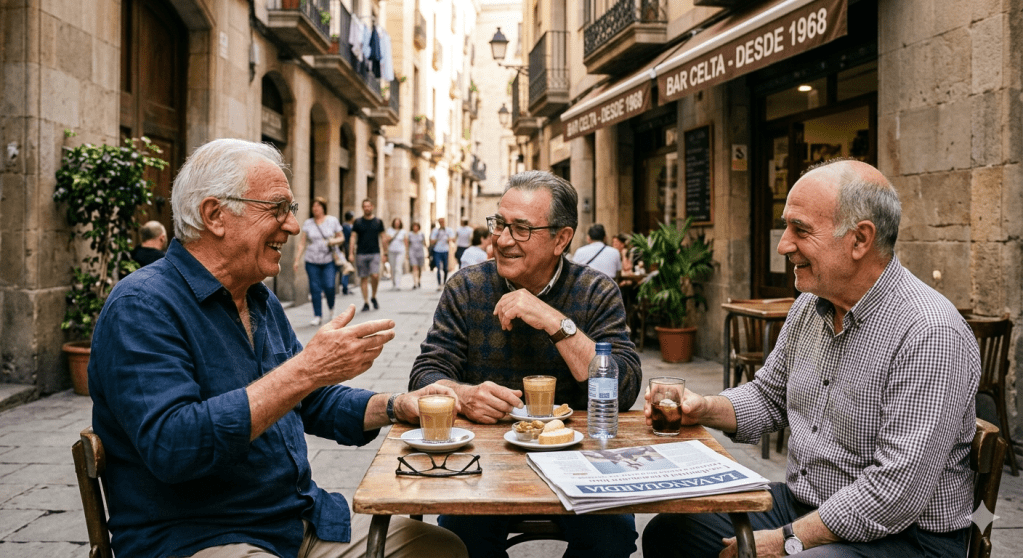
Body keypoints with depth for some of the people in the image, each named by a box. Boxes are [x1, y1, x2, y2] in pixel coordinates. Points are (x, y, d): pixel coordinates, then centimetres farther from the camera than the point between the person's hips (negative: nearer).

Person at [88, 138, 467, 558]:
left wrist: (397, 407, 3)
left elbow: (315, 401, 22)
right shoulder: (142, 307, -15)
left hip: (303, 519, 8)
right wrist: (305, 371, -29)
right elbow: (170, 445, -28)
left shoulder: (261, 301, 13)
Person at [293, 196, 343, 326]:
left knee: (329, 286, -12)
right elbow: (302, 243, 7)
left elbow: (341, 237, 10)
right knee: (315, 288, -2)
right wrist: (297, 260, 0)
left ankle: (331, 309, 16)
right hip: (312, 261, 2)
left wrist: (334, 241, -12)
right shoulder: (308, 223, 7)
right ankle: (317, 316, 6)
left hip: (329, 260, -1)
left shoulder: (332, 220, 5)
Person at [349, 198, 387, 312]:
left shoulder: (378, 222, 7)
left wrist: (385, 253, 8)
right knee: (363, 278, 2)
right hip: (361, 254, 1)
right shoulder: (358, 222, 6)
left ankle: (374, 297, 10)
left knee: (375, 276, -15)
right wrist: (351, 253, -3)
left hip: (375, 253, 0)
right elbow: (353, 237, 5)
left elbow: (383, 237, 11)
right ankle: (366, 302, 10)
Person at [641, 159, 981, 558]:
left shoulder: (929, 335, -23)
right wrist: (705, 409, -2)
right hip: (801, 504, 8)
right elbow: (769, 397, 18)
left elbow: (896, 493, -26)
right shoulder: (809, 306, 4)